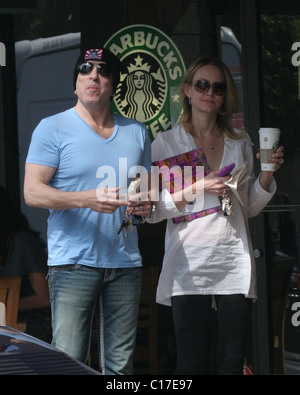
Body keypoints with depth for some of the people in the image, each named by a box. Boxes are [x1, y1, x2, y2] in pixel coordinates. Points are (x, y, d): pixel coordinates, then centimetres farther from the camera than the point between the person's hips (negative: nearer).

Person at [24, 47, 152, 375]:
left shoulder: (136, 132, 16)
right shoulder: (53, 128, 2)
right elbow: (32, 192, -7)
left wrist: (147, 204, 1)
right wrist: (87, 199, -20)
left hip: (125, 262, 4)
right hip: (73, 260, -4)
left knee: (120, 365, 2)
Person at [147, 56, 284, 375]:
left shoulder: (240, 142, 14)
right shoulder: (166, 143, 5)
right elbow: (152, 210, -1)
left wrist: (267, 173, 3)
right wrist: (196, 189, -12)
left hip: (235, 262, 3)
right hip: (189, 261, -3)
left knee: (232, 363, 0)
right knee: (191, 364, -5)